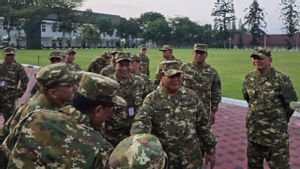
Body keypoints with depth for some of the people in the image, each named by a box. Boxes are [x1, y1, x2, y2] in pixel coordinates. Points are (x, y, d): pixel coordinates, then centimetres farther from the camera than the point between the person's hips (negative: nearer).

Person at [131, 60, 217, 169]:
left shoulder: (191, 96, -1)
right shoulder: (151, 100, -9)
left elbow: (203, 124, 5)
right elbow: (140, 124, -22)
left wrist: (210, 150, 7)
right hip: (164, 160, -1)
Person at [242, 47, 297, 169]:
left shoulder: (281, 79, -15)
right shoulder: (249, 78, 1)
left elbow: (291, 104, -6)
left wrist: (280, 120, 5)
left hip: (276, 134, -5)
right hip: (253, 131, 5)